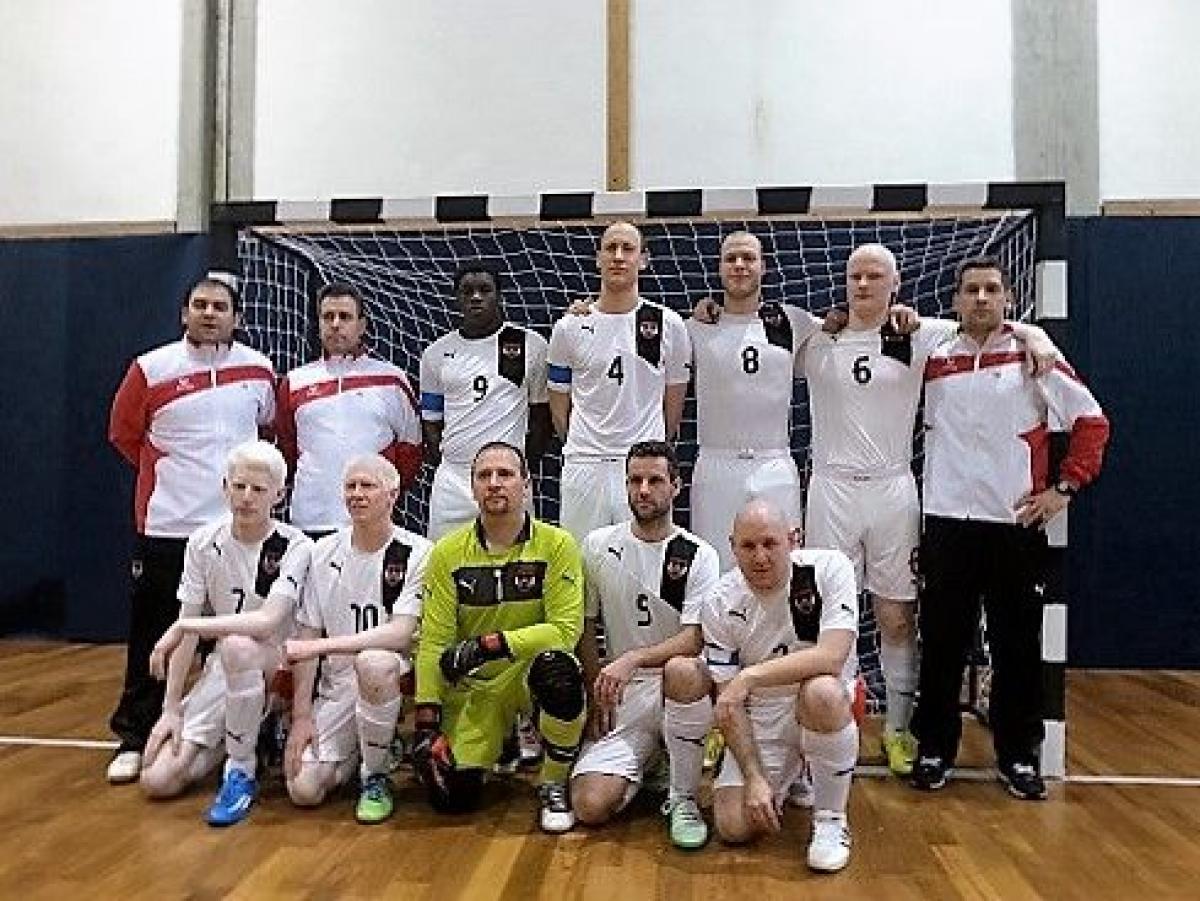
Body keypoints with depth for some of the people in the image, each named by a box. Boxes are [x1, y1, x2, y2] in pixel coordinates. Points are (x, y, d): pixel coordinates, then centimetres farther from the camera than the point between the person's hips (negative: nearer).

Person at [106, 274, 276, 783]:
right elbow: (123, 434, 7)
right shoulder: (152, 369, -4)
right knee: (154, 638, 4)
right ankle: (134, 738, 17)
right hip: (167, 527, -2)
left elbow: (274, 427, 18)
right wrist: (172, 473, 7)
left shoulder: (258, 370, 3)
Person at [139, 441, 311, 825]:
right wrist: (172, 708, -4)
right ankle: (251, 732, 18)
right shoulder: (204, 542, -2)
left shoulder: (295, 546, -15)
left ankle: (242, 771, -17)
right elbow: (188, 629, -1)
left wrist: (182, 626, -24)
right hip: (222, 670, 5)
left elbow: (268, 621, -28)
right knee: (157, 780, -9)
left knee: (236, 646, -39)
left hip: (278, 667, -4)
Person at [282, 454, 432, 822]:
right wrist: (301, 713, -3)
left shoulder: (417, 553, -10)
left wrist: (320, 646, -24)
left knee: (373, 662, -38)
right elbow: (307, 634, 4)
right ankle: (357, 750, 22)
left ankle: (376, 777, -13)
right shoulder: (324, 551, 3)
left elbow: (401, 634, -19)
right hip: (336, 687, 4)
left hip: (393, 676, -3)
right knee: (304, 789, -13)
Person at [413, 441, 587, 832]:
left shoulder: (556, 544, -10)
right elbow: (434, 643, -4)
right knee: (451, 796, -12)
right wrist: (427, 721, -10)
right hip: (472, 686, 2)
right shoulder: (447, 552, -4)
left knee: (558, 669, -37)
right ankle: (494, 744, 25)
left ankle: (554, 785, -10)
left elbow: (566, 630, -17)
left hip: (531, 671, -2)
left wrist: (490, 643, -23)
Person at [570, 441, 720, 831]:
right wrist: (597, 695, 2)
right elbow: (584, 628, 9)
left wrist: (632, 660, -27)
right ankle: (646, 763, 17)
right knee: (590, 806, -17)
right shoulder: (599, 546, 4)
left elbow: (694, 639, -13)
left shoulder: (699, 556, -4)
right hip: (622, 698, 2)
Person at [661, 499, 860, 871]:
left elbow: (832, 657, -29)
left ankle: (831, 818, -13)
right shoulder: (720, 603, -12)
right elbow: (729, 702, -10)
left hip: (828, 704, -1)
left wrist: (749, 676, -34)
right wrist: (754, 777, -19)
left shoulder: (829, 568, -18)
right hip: (759, 717, 1)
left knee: (821, 692, -36)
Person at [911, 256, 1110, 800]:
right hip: (947, 523, 1)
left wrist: (1065, 487, -3)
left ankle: (1018, 757, 23)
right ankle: (935, 749, 20)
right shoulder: (934, 361, 7)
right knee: (942, 644, 6)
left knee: (1018, 647, 7)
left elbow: (1092, 421, 1)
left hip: (1016, 524, -1)